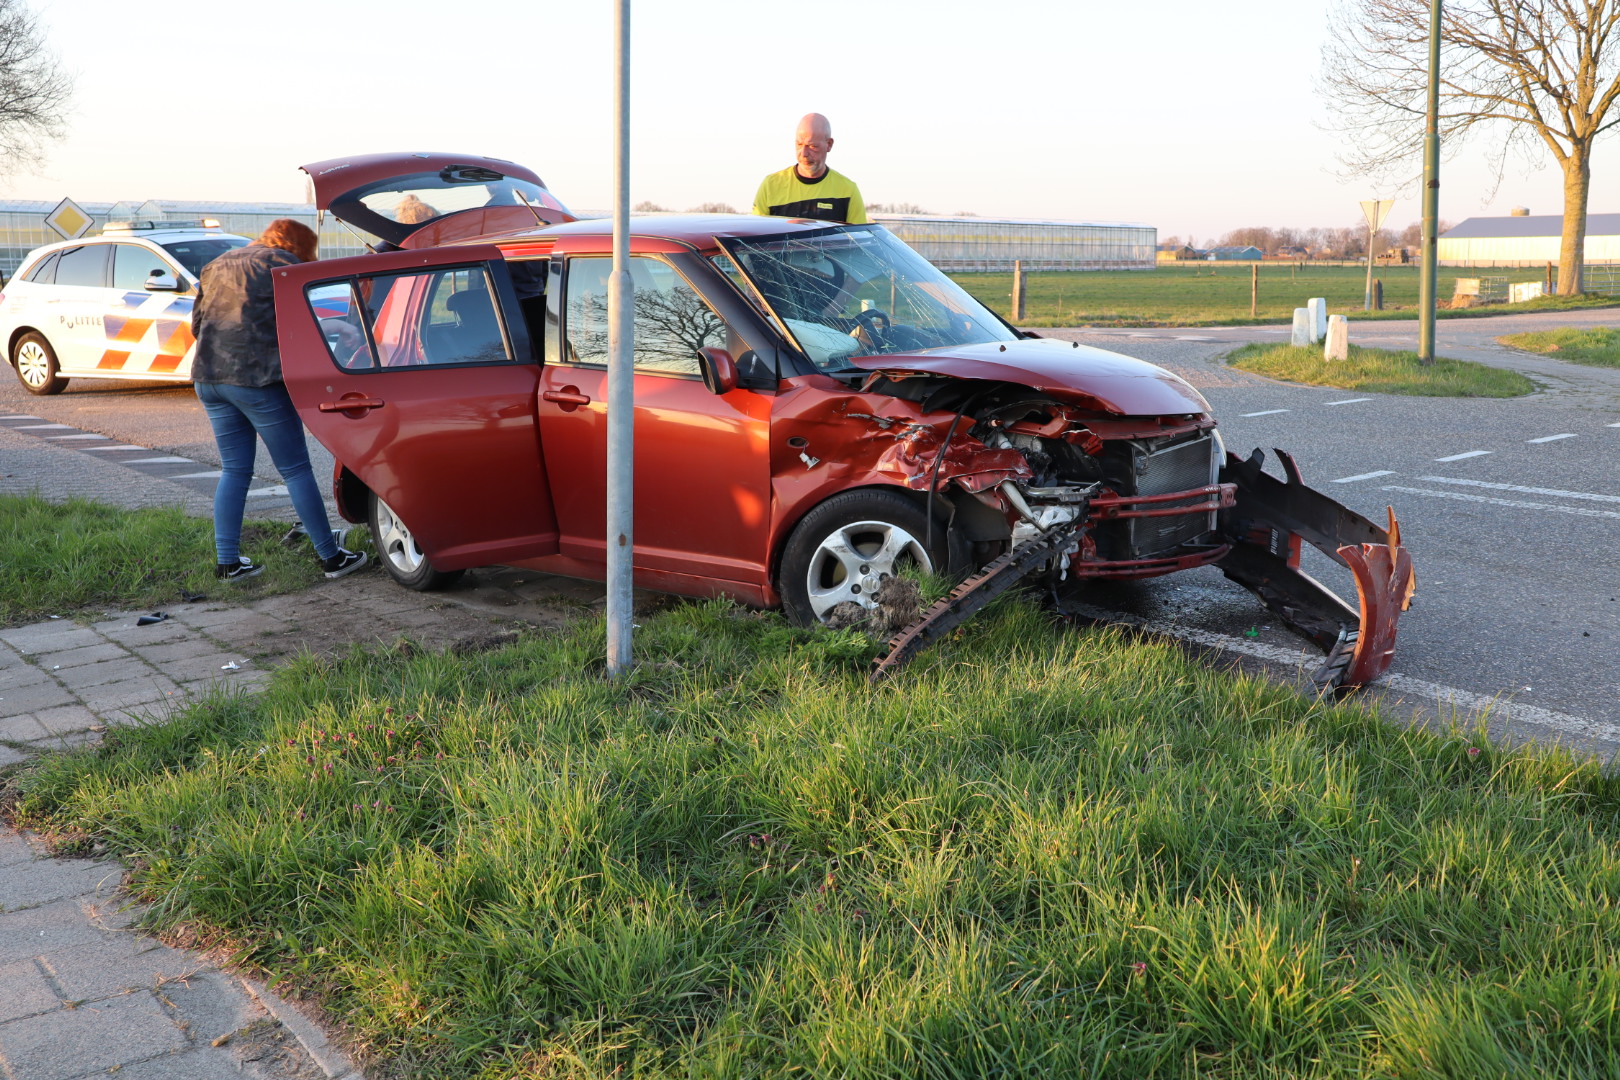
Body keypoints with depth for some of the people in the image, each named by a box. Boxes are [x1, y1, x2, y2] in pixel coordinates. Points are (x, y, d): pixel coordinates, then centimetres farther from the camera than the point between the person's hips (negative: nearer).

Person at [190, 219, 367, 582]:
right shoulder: (285, 266, 1)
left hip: (208, 377, 7)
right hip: (257, 379, -7)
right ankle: (330, 556, 3)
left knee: (234, 470, 13)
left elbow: (196, 323, 22)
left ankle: (226, 562, 11)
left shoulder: (218, 265, 22)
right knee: (295, 470, -1)